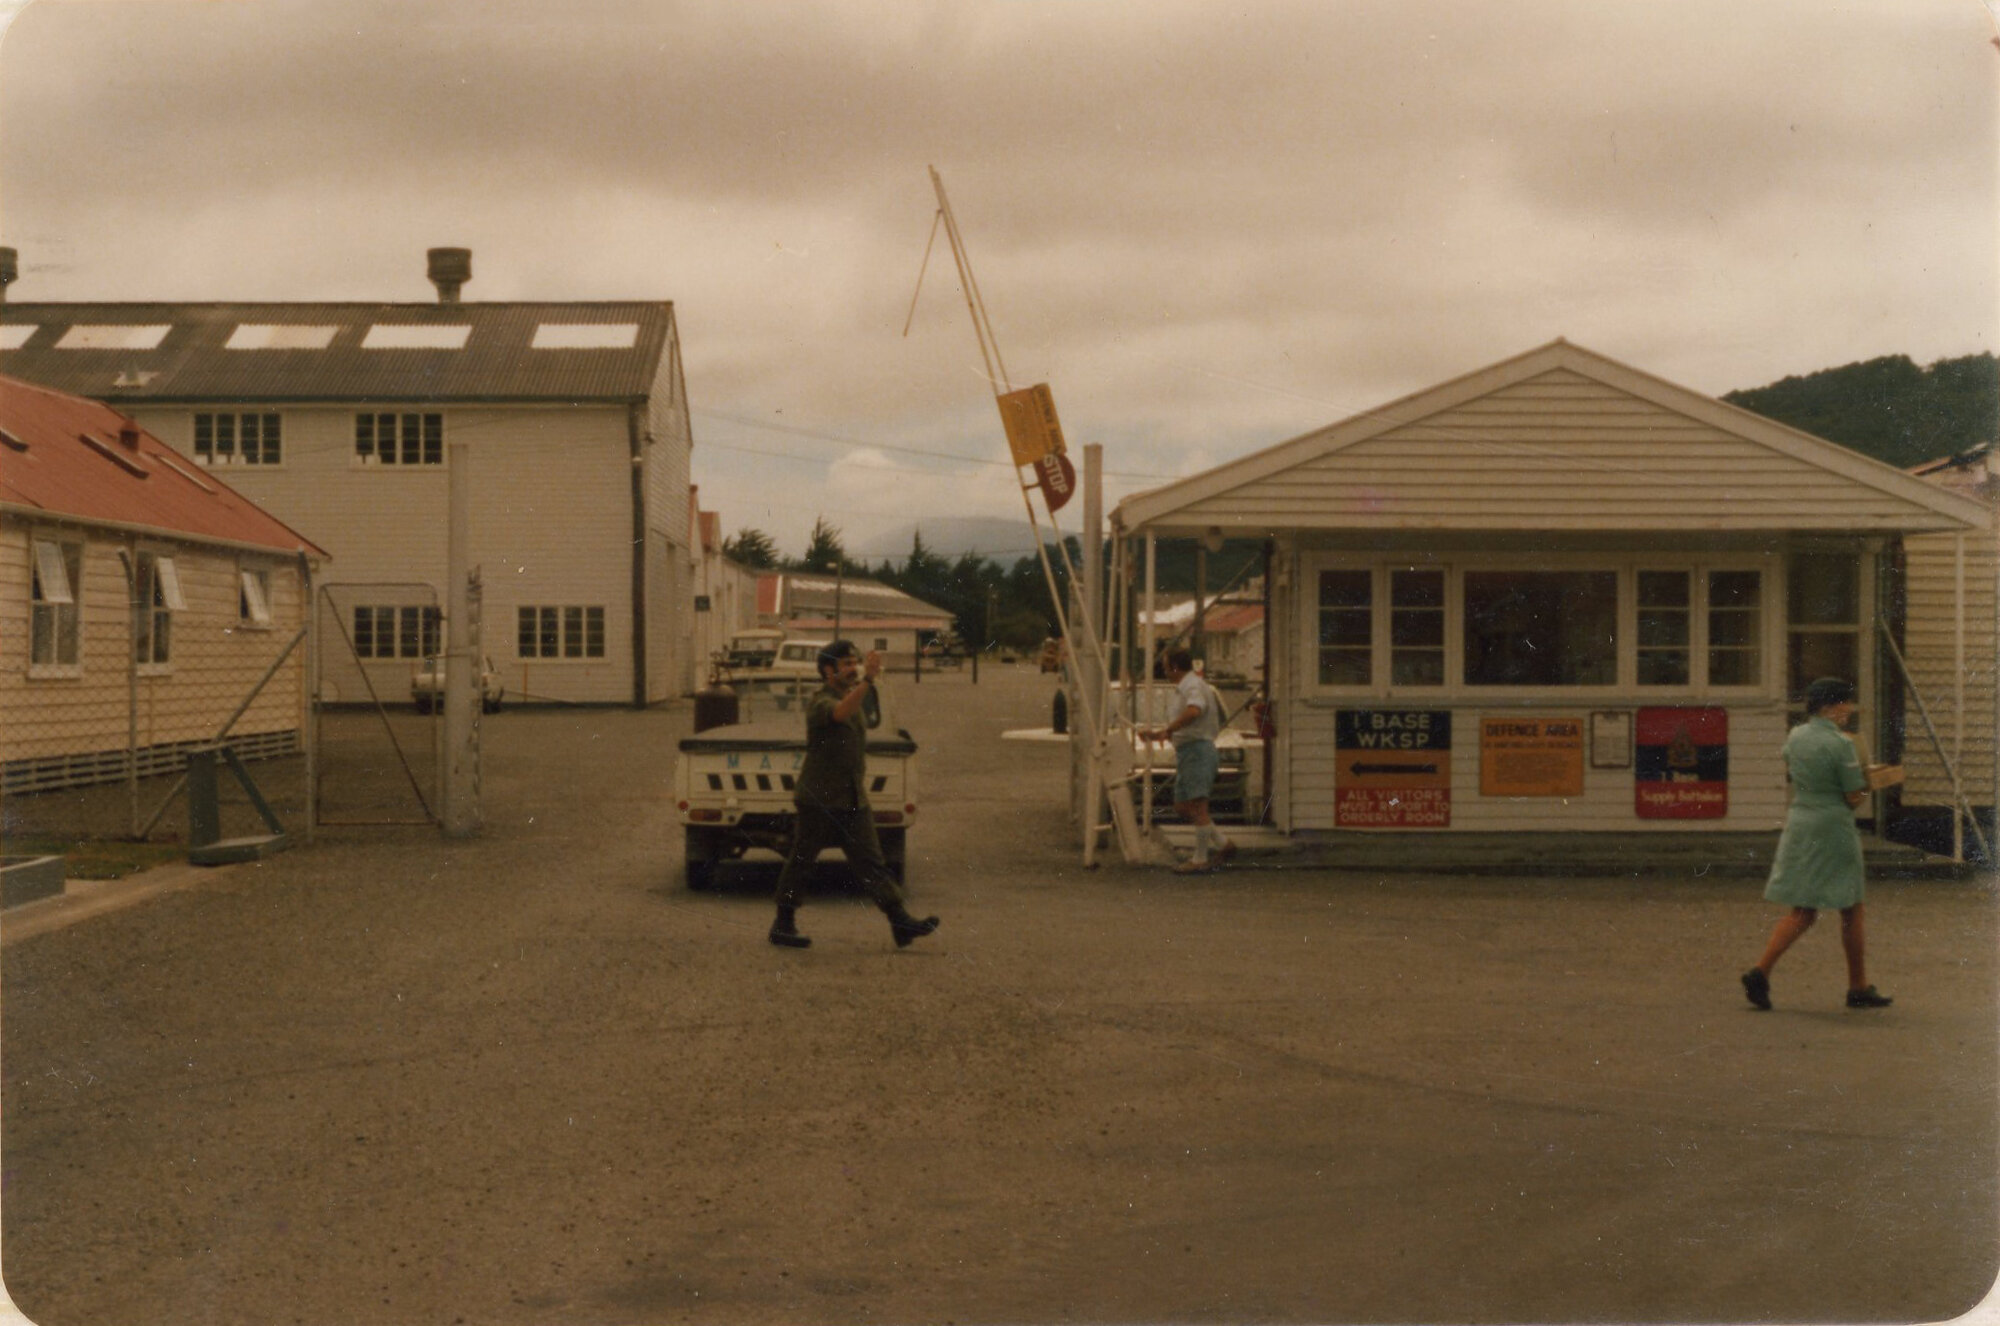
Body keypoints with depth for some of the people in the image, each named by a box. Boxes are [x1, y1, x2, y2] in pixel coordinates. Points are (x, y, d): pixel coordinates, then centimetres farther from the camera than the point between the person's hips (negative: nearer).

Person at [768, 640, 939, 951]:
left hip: (852, 799, 8)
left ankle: (901, 923, -6)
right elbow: (841, 713, -38)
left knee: (872, 863, 1)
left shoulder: (853, 695, 15)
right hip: (819, 799, -8)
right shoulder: (820, 702, -13)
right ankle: (783, 925, 14)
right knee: (800, 862, 3)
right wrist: (867, 680, -49)